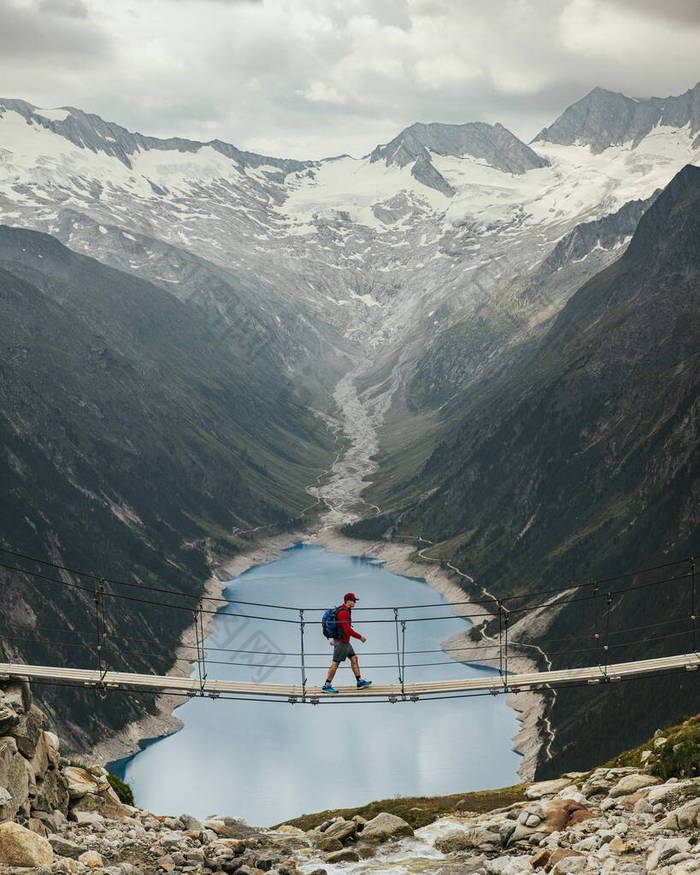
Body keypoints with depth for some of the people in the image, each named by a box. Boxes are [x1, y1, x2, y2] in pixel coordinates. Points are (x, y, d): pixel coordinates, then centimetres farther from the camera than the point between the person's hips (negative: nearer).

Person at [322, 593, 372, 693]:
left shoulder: (345, 610, 11)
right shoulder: (343, 613, -22)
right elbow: (348, 630, -26)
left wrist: (335, 639, 29)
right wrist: (360, 637, -17)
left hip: (345, 641, 10)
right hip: (341, 642, -10)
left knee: (354, 659, 11)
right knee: (335, 663, -4)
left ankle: (360, 681, 16)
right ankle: (327, 686, 2)